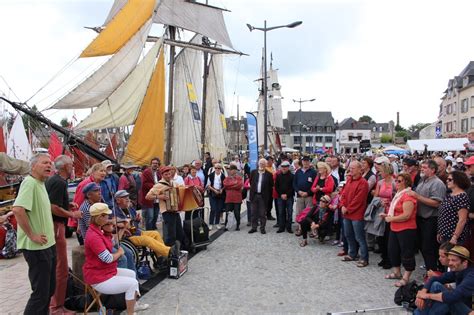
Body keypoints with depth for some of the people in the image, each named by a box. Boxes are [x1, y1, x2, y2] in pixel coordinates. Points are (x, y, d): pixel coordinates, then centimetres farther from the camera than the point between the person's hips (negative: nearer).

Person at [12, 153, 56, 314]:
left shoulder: (41, 184, 12)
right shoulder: (30, 182, -18)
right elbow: (18, 210, -31)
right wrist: (32, 235, -24)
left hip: (48, 244, 10)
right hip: (37, 247, -9)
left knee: (49, 288, 20)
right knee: (41, 292, -1)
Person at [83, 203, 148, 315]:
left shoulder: (98, 230, 5)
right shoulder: (93, 236, -28)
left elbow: (112, 243, 13)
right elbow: (108, 258, -27)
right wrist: (119, 252, -8)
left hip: (106, 271, 11)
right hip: (99, 278, -11)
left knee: (132, 274, 21)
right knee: (132, 283, -14)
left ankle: (134, 305, 33)